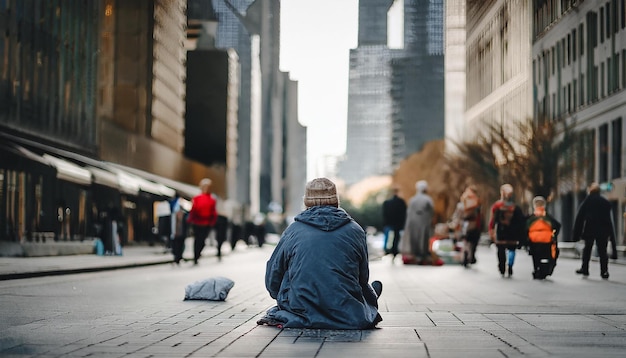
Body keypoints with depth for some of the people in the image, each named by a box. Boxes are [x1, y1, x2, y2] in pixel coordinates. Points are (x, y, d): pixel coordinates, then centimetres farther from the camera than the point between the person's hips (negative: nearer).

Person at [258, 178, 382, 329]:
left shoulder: (292, 231, 0)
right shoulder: (355, 231, 2)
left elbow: (272, 282, 6)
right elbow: (363, 278, 12)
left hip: (300, 317, 1)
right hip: (348, 318, -1)